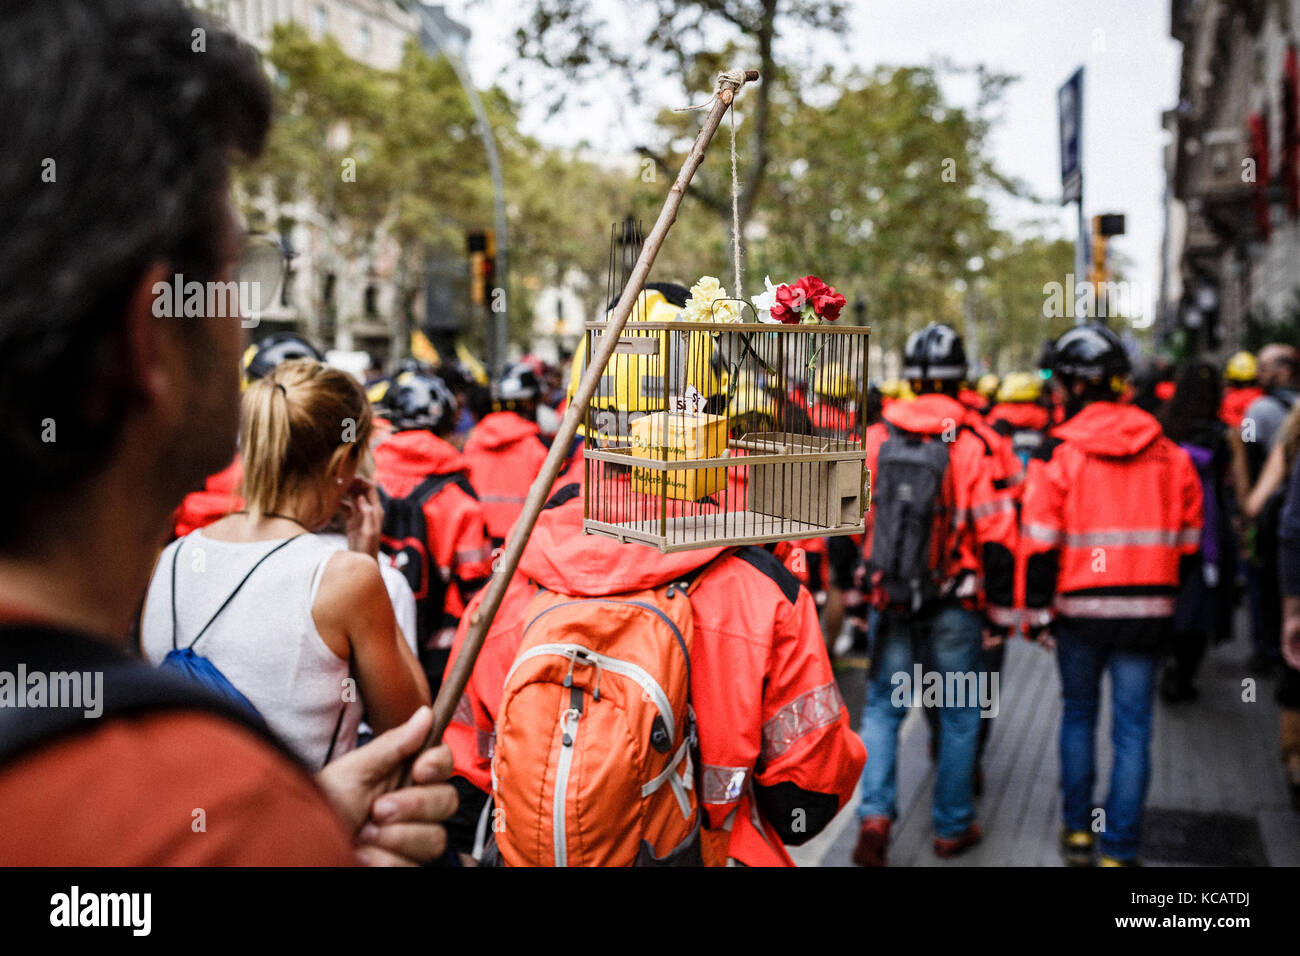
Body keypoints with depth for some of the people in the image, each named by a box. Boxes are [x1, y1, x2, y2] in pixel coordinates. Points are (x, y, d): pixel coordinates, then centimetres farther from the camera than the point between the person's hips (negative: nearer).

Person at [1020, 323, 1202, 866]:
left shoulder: (1059, 451, -8)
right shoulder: (1168, 453, 5)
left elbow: (1041, 541, -9)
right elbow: (1187, 539, 11)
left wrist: (1038, 611, -1)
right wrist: (1172, 605, 19)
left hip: (1081, 608, -2)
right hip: (1148, 610, 2)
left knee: (1079, 714, 17)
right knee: (1133, 729, 6)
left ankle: (1077, 831, 25)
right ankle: (1119, 850, 10)